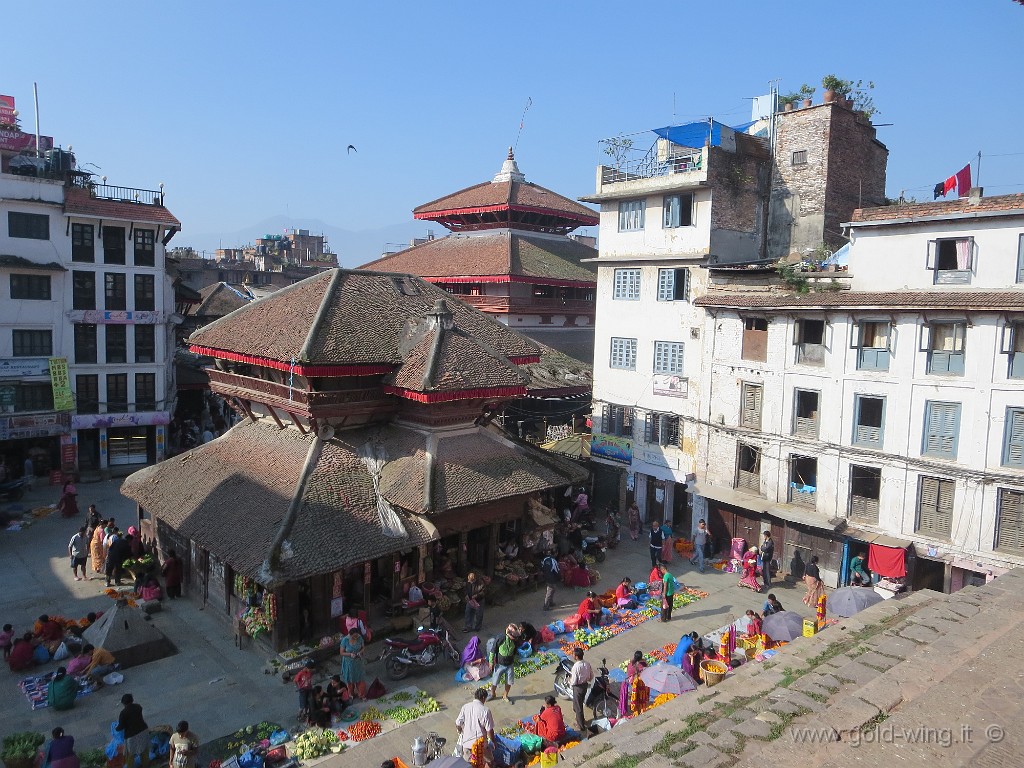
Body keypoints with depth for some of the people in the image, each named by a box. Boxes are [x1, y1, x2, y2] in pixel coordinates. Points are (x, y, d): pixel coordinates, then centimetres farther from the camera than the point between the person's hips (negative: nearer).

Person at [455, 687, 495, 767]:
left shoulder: (465, 707, -5)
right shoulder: (485, 710, -16)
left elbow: (457, 725, 0)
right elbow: (489, 730, -13)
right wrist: (493, 742, 4)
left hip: (466, 742, 3)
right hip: (481, 743, -3)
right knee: (489, 761, 21)